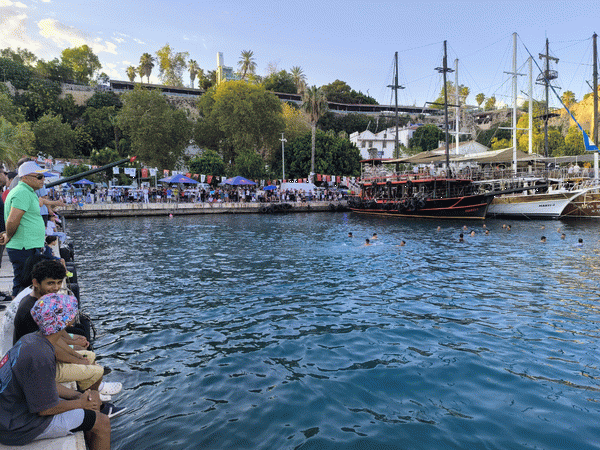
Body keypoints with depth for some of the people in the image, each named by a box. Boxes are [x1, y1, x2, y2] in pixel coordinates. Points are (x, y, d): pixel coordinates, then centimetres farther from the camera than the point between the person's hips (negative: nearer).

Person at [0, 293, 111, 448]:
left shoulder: (31, 339, -1)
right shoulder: (40, 357, -31)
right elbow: (45, 409, -24)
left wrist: (79, 396, 2)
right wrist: (80, 403, -8)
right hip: (22, 427, -9)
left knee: (93, 400, 15)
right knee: (103, 423, -4)